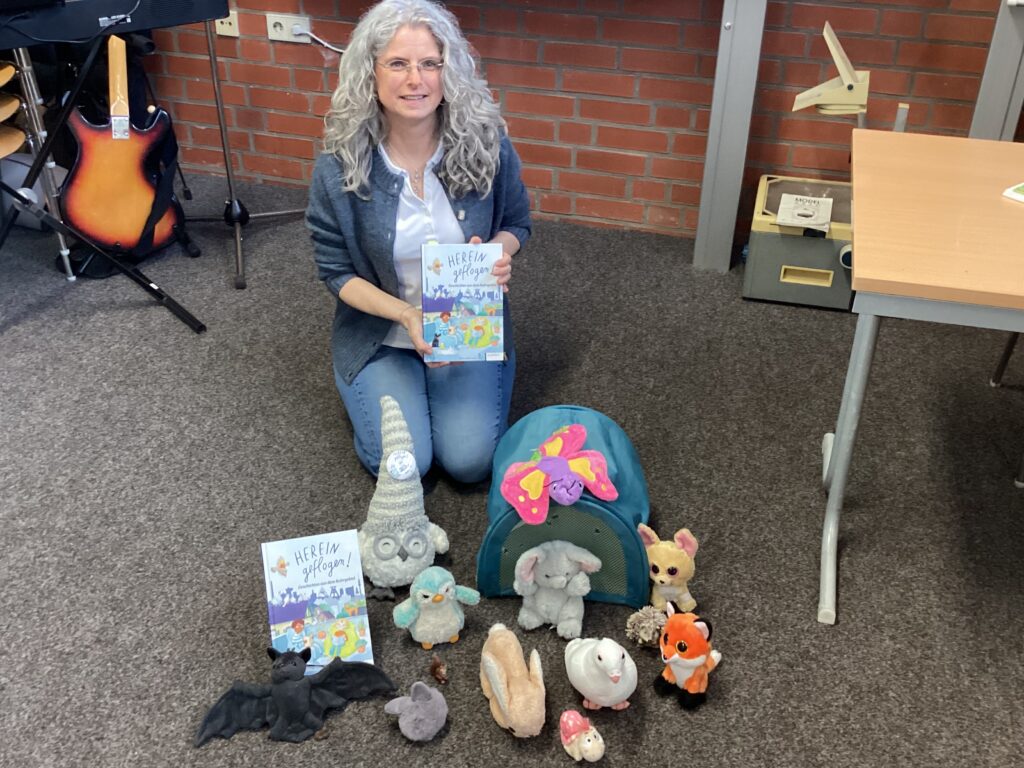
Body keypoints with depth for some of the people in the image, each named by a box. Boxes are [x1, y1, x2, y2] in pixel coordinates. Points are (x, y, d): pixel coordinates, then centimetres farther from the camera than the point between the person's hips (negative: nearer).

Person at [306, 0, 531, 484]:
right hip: (380, 333, -1)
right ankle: (365, 387, 19)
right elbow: (336, 272, -8)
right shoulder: (339, 166, -17)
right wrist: (406, 316, -24)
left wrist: (500, 252, -21)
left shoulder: (486, 144, -14)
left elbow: (516, 222, 4)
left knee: (470, 460, -13)